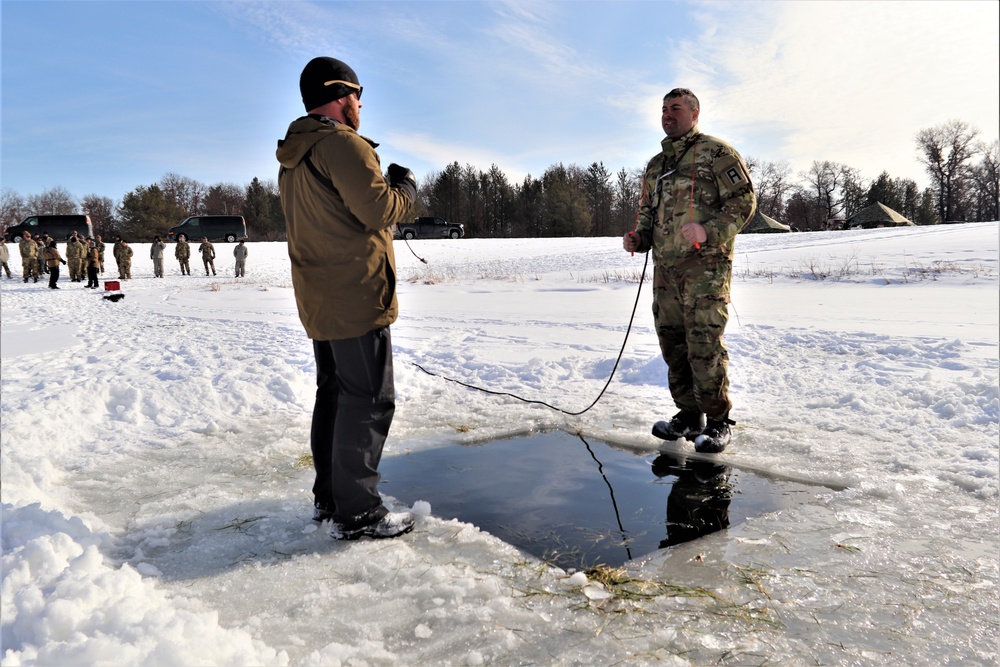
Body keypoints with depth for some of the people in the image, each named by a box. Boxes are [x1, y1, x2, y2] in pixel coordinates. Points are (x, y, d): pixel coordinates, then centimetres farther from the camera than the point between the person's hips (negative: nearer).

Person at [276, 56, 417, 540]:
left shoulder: (292, 158, 18)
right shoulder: (343, 144, -13)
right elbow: (378, 210, -19)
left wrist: (381, 183, 19)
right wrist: (405, 187, 0)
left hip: (318, 300, 10)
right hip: (355, 296, -10)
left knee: (333, 393, 16)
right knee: (368, 400, -5)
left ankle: (328, 497, 25)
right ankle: (356, 513, 0)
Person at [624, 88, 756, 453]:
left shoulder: (716, 152, 3)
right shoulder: (655, 165, 23)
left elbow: (743, 200, -4)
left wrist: (709, 231, -19)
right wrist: (638, 238, 6)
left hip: (705, 265, -6)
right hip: (665, 267, 7)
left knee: (704, 344, -10)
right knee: (673, 344, 7)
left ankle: (718, 422, 3)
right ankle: (689, 415, 20)